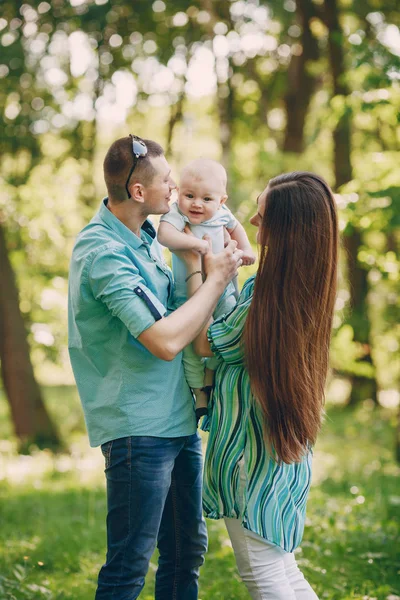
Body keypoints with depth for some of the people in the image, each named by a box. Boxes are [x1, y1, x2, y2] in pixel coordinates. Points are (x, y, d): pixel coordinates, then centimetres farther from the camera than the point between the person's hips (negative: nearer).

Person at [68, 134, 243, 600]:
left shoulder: (144, 235, 11)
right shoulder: (104, 252, -19)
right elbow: (166, 341, -26)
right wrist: (217, 278, -14)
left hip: (178, 418, 9)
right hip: (138, 426, -9)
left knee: (187, 549, 16)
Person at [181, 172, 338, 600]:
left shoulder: (267, 295, -26)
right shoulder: (303, 287, 2)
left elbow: (206, 343, -12)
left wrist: (195, 271, -7)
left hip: (252, 447, -9)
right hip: (285, 447, 9)